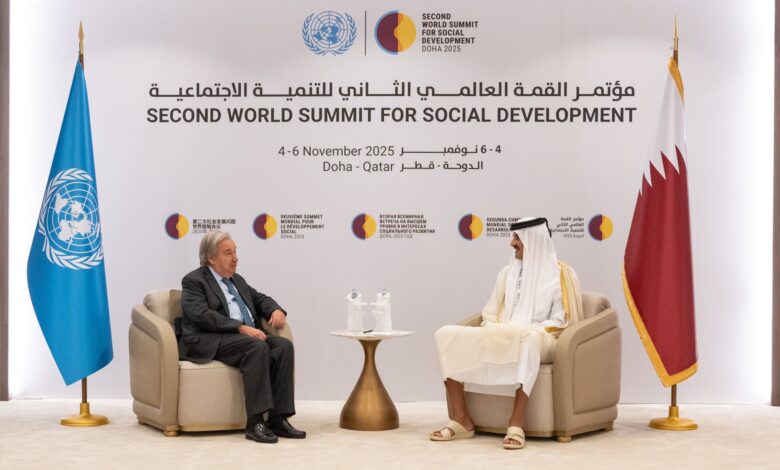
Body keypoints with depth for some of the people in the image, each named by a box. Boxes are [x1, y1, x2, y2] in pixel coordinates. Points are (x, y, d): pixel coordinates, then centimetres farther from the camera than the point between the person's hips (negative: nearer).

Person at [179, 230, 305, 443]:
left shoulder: (237, 280, 24)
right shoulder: (193, 281, 0)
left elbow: (260, 299, 26)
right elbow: (203, 316, -15)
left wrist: (277, 310, 1)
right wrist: (241, 328, -23)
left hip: (248, 335, 7)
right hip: (212, 341, -7)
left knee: (283, 345, -21)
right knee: (257, 347, -34)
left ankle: (278, 418, -23)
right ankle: (255, 422, -33)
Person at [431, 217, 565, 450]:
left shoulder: (559, 275, 6)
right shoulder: (507, 272, 20)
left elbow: (560, 321, -2)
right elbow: (489, 315, 17)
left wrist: (530, 330, -17)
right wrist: (493, 335, -5)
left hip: (540, 341, -5)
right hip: (501, 341, 5)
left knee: (529, 337, -43)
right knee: (446, 334, -19)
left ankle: (516, 423, -42)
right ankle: (461, 419, -23)